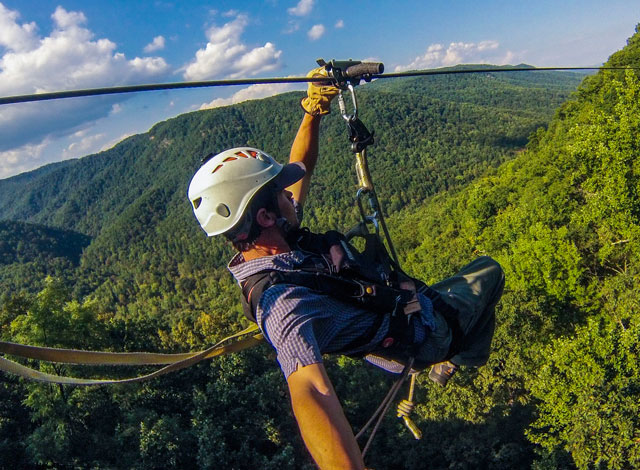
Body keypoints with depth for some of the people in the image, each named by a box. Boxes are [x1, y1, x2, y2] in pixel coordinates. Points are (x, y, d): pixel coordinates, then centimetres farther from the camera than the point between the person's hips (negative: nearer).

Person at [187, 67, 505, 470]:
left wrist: (313, 111, -12)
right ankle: (463, 361, 38)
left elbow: (301, 169, -1)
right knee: (489, 271, 16)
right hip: (427, 331, -7)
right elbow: (311, 392, -55)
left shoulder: (273, 239, -13)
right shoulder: (282, 301, -41)